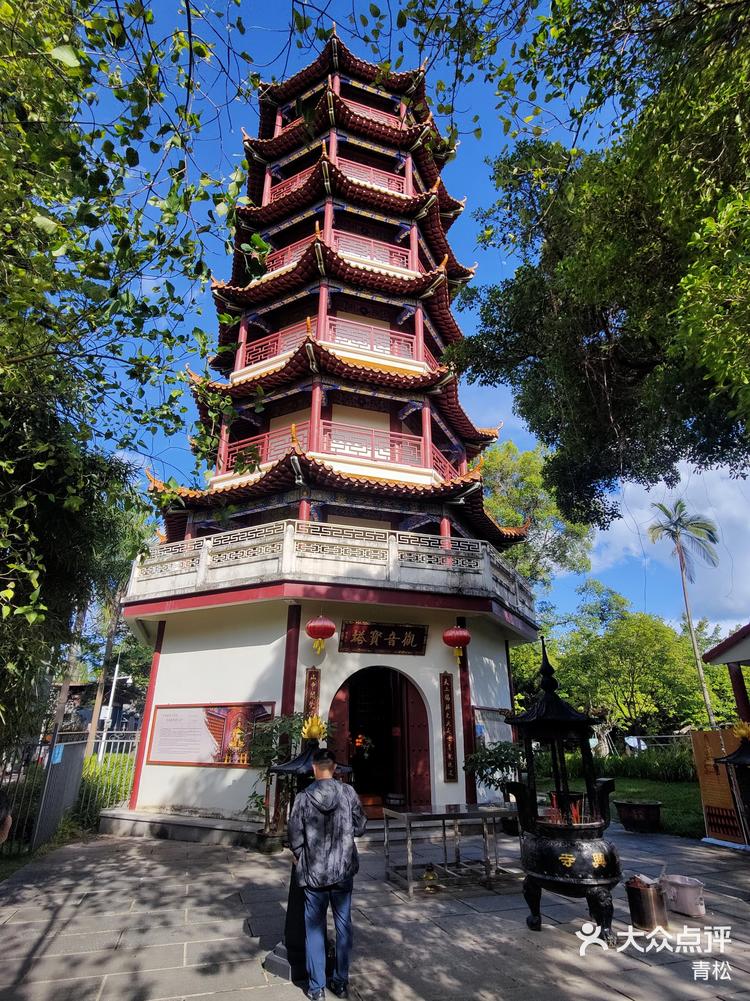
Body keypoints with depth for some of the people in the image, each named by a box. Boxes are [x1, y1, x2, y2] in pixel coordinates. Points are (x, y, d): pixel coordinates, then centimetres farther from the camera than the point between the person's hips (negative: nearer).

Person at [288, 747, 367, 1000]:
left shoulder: (303, 797, -14)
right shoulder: (348, 792, -12)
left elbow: (295, 837, -8)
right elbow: (360, 827, -3)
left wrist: (299, 857, 11)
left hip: (313, 872, 0)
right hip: (343, 870, 1)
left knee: (314, 928, 15)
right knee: (343, 926, 16)